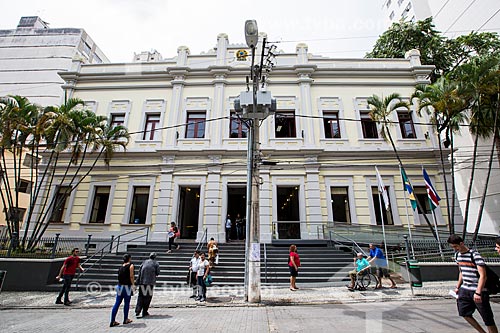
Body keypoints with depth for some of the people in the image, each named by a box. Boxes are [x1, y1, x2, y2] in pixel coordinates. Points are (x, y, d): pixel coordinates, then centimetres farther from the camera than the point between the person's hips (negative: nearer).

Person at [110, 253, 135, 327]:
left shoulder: (121, 266, 10)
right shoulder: (131, 265, -8)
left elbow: (119, 276, 7)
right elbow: (131, 276, -13)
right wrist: (133, 284, -3)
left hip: (120, 286, 5)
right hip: (127, 286, -5)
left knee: (117, 303, 9)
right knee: (127, 303, 9)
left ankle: (113, 321, 11)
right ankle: (125, 320, 21)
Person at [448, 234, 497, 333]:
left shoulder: (475, 255, -17)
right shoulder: (457, 255, 5)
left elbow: (483, 276, -22)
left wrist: (478, 293, -28)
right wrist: (458, 287, 16)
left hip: (478, 290, -7)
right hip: (465, 289, 7)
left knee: (488, 319, 2)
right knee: (464, 313, 10)